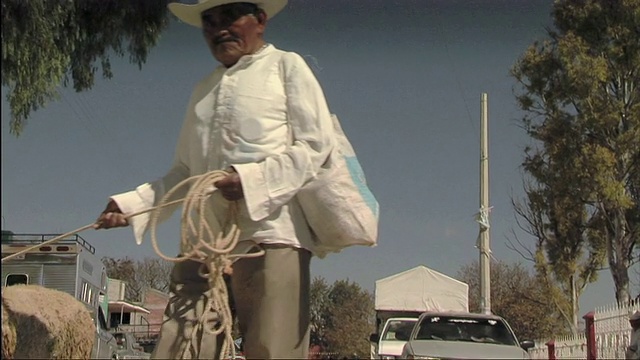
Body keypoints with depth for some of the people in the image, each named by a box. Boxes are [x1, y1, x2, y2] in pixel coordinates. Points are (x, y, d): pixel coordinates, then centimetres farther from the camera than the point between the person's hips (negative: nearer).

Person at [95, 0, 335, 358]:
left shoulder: (286, 66, 11)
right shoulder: (203, 90, 27)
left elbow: (315, 145, 0)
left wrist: (253, 179, -14)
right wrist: (132, 202, 10)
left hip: (270, 237, -5)